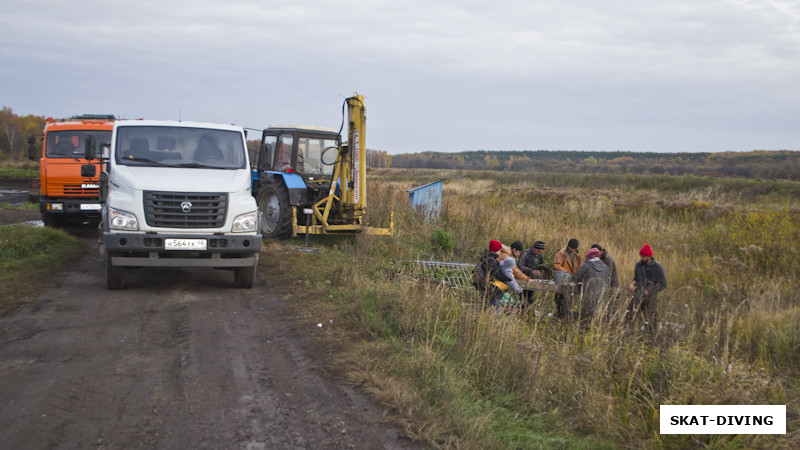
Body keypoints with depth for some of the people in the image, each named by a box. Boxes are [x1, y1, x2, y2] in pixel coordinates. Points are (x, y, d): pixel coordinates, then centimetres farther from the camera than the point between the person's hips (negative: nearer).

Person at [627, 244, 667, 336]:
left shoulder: (657, 267, -7)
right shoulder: (638, 265, 7)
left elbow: (663, 284, -7)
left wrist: (650, 291, -13)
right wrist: (633, 284, 0)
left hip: (651, 297, -4)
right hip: (638, 296, 4)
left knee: (651, 320, 1)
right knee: (630, 316, -10)